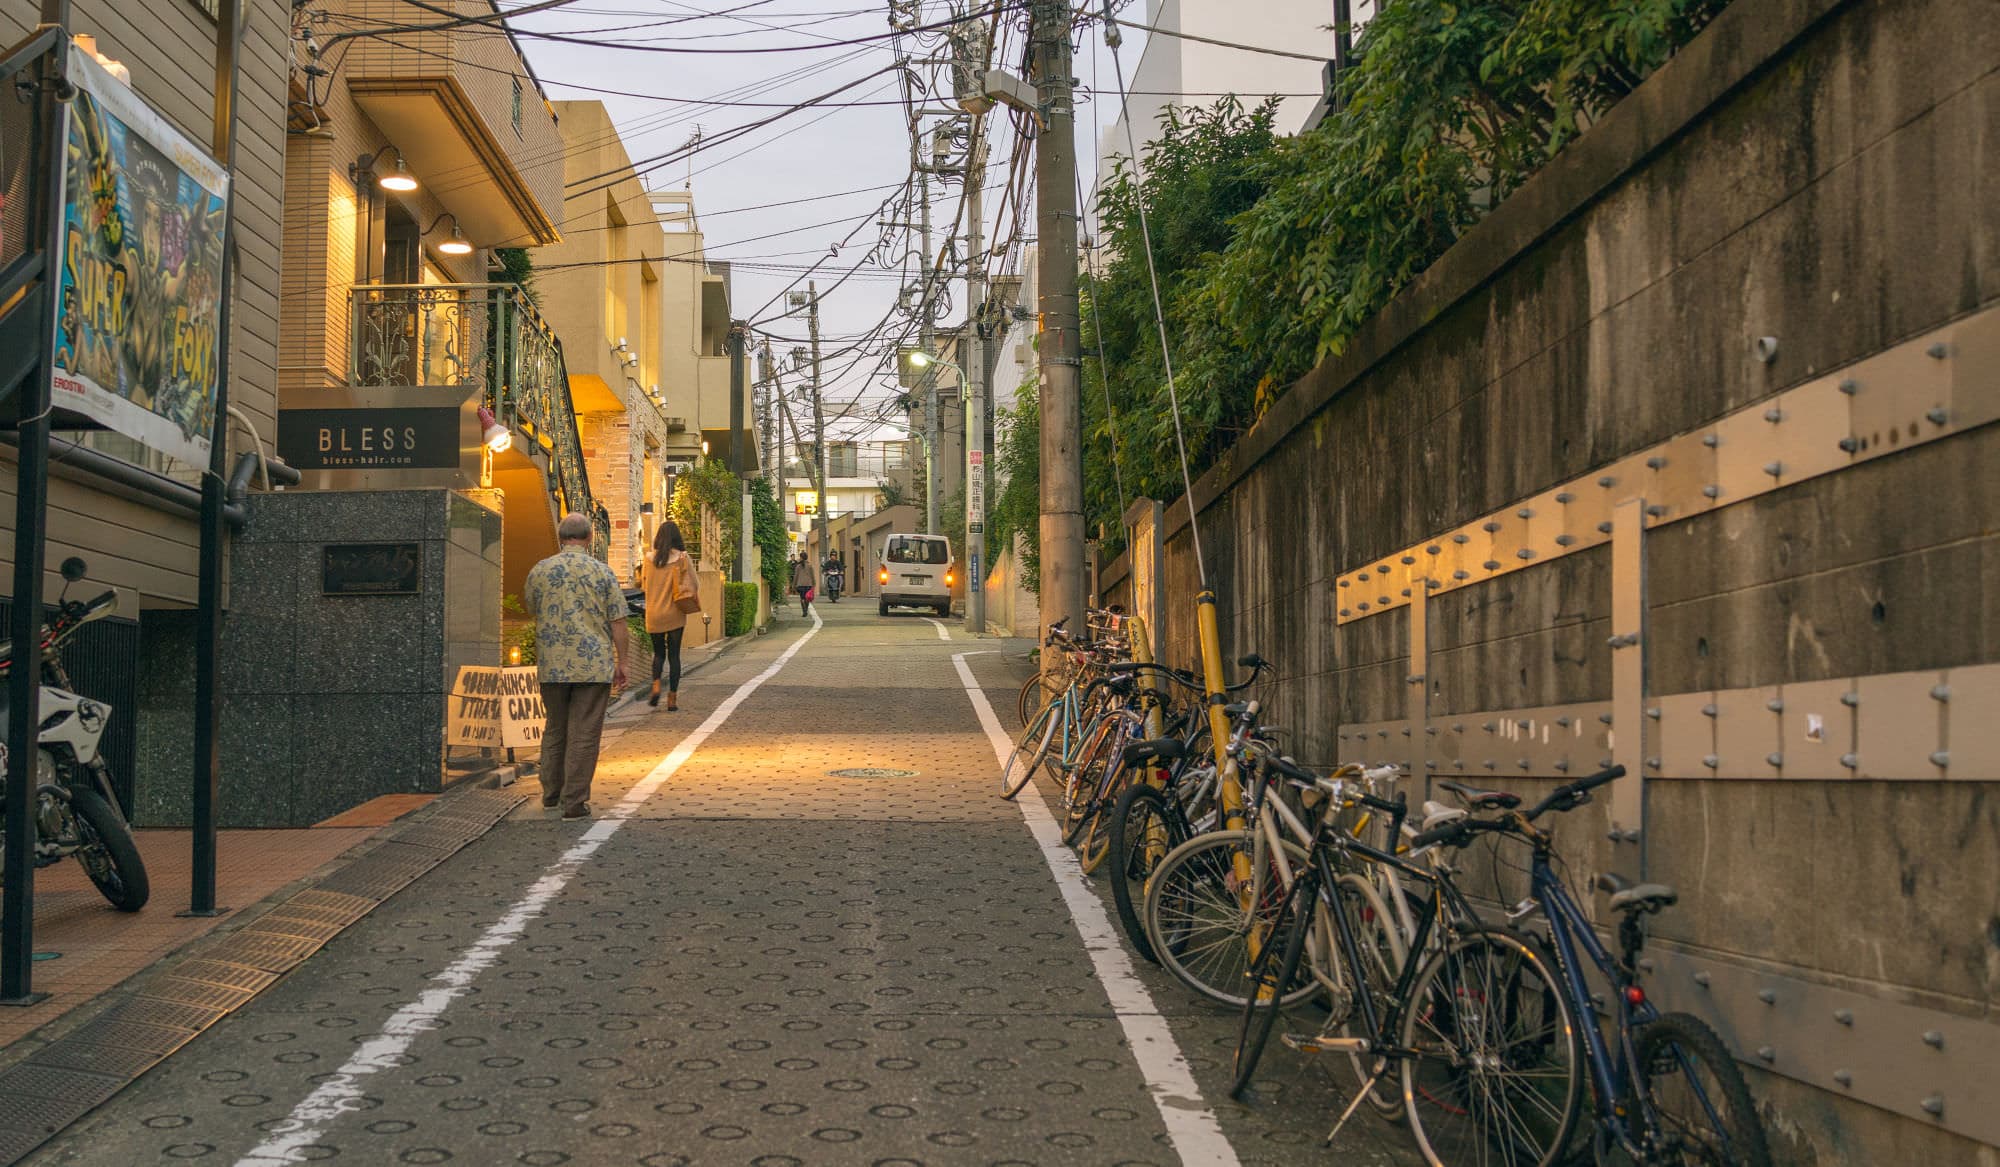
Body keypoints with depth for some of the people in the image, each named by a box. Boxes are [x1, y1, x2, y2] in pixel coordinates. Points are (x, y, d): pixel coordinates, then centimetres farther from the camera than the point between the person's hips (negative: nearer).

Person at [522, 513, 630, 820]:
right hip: (594, 665, -3)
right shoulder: (602, 572, -4)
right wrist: (621, 662, 4)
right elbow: (618, 622, -4)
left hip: (552, 665, 3)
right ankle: (575, 802, 1)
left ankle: (551, 794, 26)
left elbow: (529, 610, 19)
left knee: (554, 730, 18)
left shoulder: (540, 571, 3)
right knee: (584, 734, 1)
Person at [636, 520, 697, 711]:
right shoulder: (682, 558, -7)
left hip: (653, 614, 2)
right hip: (675, 614, -2)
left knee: (658, 652, 16)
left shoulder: (649, 559, -1)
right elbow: (691, 584, -7)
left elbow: (643, 583, 9)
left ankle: (656, 685, -8)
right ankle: (672, 698, 3)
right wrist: (693, 602, 10)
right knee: (674, 654, 6)